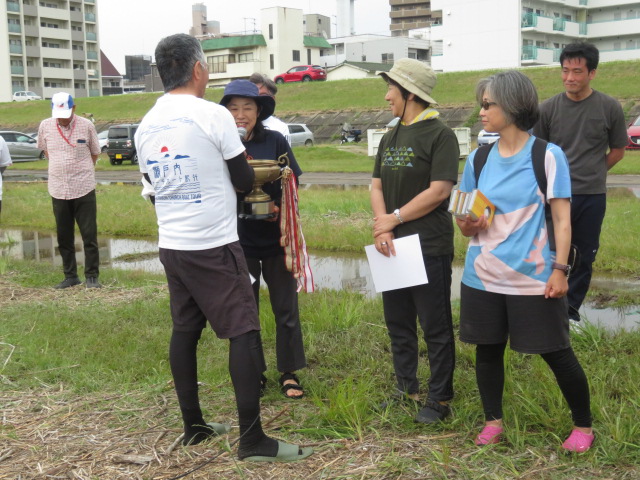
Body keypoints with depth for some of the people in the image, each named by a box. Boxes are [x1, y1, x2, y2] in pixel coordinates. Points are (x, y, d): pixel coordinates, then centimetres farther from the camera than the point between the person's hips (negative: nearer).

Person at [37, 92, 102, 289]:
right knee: (63, 237, 9)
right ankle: (70, 276, 20)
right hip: (58, 190, 3)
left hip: (84, 189, -3)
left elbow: (95, 153, 8)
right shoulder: (45, 126, 0)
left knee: (89, 235, 0)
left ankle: (92, 276, 10)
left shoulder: (86, 125, -6)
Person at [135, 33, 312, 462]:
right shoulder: (214, 116, -12)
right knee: (244, 333, -2)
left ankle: (193, 426, 23)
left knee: (184, 331, 14)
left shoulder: (146, 126, 6)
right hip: (214, 247, -7)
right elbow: (245, 181, -5)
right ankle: (252, 439, 0)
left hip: (171, 246, 7)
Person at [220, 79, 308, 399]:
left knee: (286, 309, 6)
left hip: (275, 237, 0)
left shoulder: (275, 141, -5)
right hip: (240, 240, 1)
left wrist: (279, 206, -20)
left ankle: (289, 374, 20)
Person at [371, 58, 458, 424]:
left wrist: (394, 218, -14)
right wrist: (382, 228, -8)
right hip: (393, 246, 8)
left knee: (436, 327, 1)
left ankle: (440, 399, 11)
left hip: (429, 246, -8)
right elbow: (377, 185, 10)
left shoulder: (439, 134, -10)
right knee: (398, 323, 15)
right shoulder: (390, 138, 14)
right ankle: (407, 389, 28)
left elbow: (440, 190, -18)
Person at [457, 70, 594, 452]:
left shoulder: (548, 156, -6)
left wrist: (559, 269, -13)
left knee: (556, 352, 4)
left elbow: (562, 219, -6)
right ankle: (493, 421, 29)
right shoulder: (479, 159, 7)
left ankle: (583, 425, 23)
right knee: (488, 350, 11)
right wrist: (466, 224, -10)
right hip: (483, 277, 4)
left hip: (534, 277, -4)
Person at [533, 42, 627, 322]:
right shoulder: (549, 108, -2)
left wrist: (592, 173, 4)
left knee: (584, 258, 10)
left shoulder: (609, 108, -3)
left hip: (592, 197, 1)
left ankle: (571, 309, 24)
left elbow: (617, 151, 8)